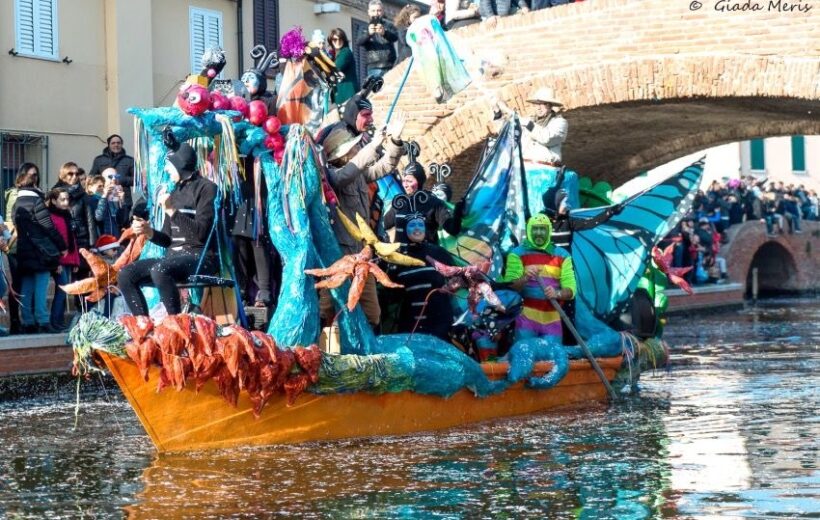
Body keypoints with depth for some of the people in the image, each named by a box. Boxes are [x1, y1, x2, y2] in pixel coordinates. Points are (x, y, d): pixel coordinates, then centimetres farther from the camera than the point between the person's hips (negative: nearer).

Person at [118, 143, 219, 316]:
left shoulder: (206, 188, -5)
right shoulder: (175, 192, 17)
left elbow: (201, 232, -15)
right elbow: (169, 239, 17)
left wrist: (171, 211, -16)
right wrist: (148, 232, -2)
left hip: (201, 257, -8)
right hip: (175, 256, 8)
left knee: (159, 270, -36)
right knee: (126, 274, -8)